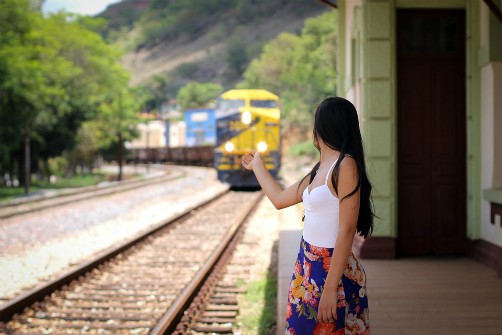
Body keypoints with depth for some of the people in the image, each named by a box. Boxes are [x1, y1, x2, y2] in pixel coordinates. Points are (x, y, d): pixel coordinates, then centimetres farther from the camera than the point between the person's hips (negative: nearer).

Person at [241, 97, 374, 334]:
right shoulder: (319, 170, 12)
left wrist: (330, 288, -24)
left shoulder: (345, 165, -15)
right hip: (308, 268, 8)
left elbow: (346, 231, -21)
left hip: (332, 270, -8)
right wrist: (257, 165, 39)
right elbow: (279, 199, 26)